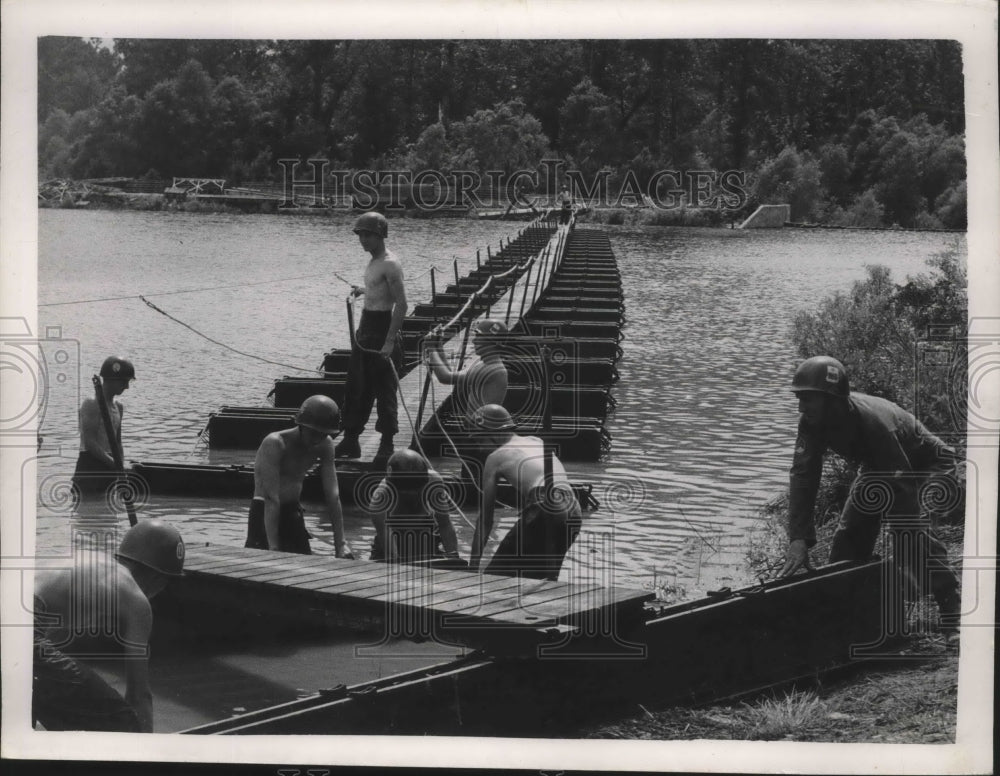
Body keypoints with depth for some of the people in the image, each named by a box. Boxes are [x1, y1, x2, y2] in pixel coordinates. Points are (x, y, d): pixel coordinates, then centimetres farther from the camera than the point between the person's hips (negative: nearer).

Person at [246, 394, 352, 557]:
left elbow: (332, 495, -7)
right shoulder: (275, 444, -23)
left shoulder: (325, 446, -6)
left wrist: (340, 543, -13)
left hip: (293, 512, 6)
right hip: (264, 512, -6)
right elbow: (271, 498, -28)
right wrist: (273, 547, -34)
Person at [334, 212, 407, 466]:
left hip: (382, 328, -10)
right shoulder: (373, 261, 13)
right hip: (365, 329, 10)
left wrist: (390, 341, -25)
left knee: (384, 390, -4)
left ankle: (386, 446, 3)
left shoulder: (390, 264, -16)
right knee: (356, 388, 12)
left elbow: (401, 304, -22)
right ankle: (350, 441, 19)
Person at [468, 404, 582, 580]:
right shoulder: (537, 442, 29)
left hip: (544, 509, -6)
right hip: (573, 512, 6)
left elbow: (485, 519, 15)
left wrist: (473, 566, 19)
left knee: (497, 575, 3)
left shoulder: (495, 457, 14)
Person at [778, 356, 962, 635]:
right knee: (849, 534, -1)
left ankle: (952, 609, -18)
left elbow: (901, 488, -40)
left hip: (926, 463, -7)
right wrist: (798, 539, -38)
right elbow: (803, 477, -26)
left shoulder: (874, 423, -42)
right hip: (878, 467, 7)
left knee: (917, 531, -26)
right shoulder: (811, 423, -23)